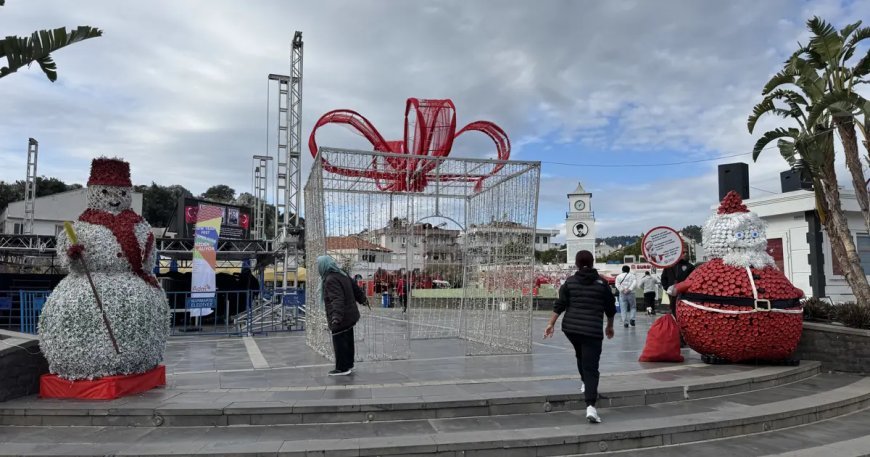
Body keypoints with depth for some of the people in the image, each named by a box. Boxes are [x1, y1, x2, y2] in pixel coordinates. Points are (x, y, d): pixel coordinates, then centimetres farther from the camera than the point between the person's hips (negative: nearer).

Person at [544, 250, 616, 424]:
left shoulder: (570, 281, 5)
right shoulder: (601, 283, 4)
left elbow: (560, 304, 0)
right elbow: (610, 308, 9)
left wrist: (551, 323, 5)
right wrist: (610, 327, 24)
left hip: (570, 327, 3)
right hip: (592, 330, -2)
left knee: (580, 355, 31)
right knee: (591, 367, -7)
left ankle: (585, 383, 41)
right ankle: (590, 406, -18)